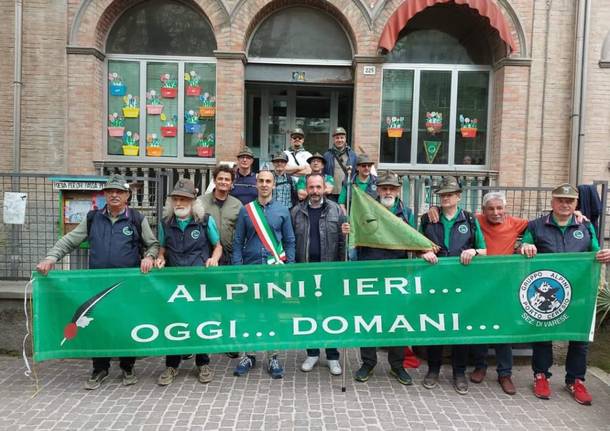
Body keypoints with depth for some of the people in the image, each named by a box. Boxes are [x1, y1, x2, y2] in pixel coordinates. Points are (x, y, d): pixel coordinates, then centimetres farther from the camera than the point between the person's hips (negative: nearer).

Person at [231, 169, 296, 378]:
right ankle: (248, 355, 20)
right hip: (250, 268, 1)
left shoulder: (282, 211, 6)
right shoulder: (246, 210, 6)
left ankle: (273, 357, 14)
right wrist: (237, 267, -3)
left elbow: (289, 241, 8)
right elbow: (238, 242, 6)